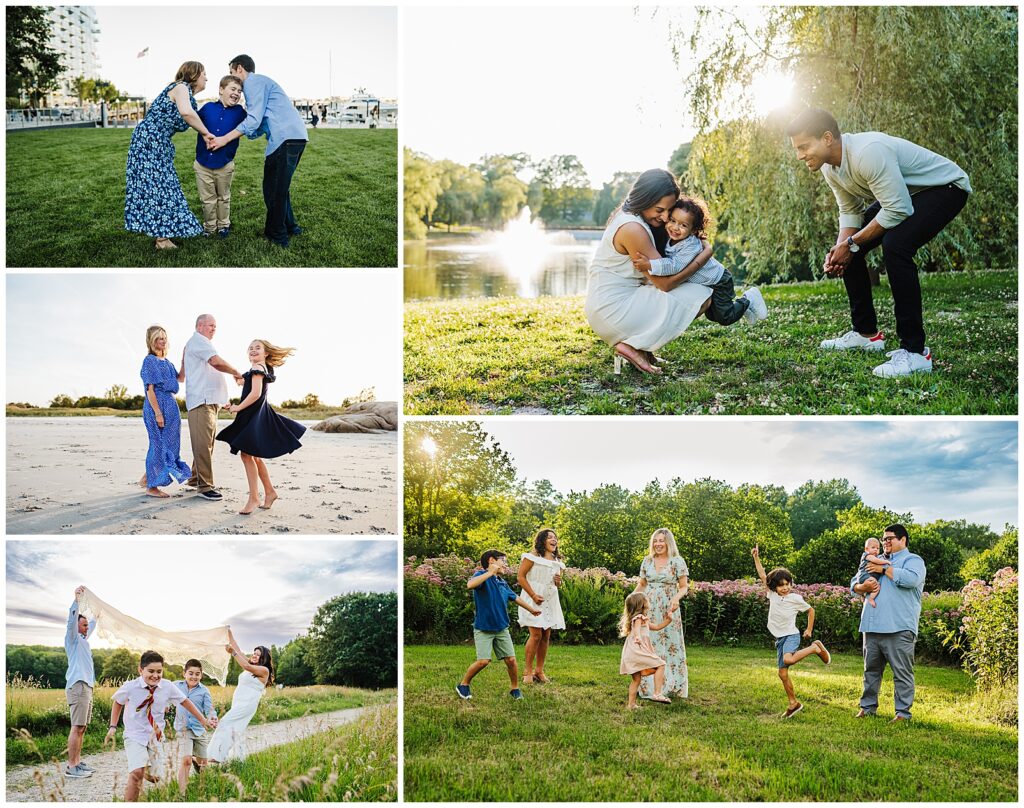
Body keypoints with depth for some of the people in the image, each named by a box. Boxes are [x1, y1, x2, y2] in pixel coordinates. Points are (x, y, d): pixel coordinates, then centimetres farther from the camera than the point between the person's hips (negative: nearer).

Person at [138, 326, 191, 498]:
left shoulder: (166, 361, 15)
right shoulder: (149, 361, -8)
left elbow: (180, 378, 21)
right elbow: (150, 389, -13)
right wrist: (158, 413, -19)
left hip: (170, 405, 9)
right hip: (156, 406, -9)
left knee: (169, 444, 11)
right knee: (158, 445, -5)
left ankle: (146, 479, 22)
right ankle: (151, 487, 3)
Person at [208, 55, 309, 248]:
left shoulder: (253, 82, -2)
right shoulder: (262, 82, 29)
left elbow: (254, 120, -11)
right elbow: (260, 125, 24)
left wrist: (225, 139, -8)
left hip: (284, 138, -10)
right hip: (296, 136, 10)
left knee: (273, 189, -1)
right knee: (280, 186, 21)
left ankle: (277, 236, 5)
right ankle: (289, 227, 29)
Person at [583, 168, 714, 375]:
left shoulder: (628, 216, 9)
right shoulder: (632, 229, -21)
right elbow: (665, 282, -17)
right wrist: (705, 255, -7)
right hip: (614, 310, -10)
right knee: (700, 297, -10)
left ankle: (633, 344, 10)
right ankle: (634, 346, -7)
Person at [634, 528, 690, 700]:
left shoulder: (677, 561, -3)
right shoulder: (647, 561, 8)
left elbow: (684, 587, -2)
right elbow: (641, 584, 17)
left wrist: (676, 598, -21)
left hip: (669, 610, -3)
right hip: (649, 609, 3)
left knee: (670, 645, -1)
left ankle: (672, 686, 8)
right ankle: (649, 687, 10)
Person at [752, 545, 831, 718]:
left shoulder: (795, 598, -6)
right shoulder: (772, 595, 3)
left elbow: (810, 610, 8)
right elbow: (762, 576, 5)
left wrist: (809, 630, 8)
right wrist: (756, 558, -1)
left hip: (791, 634, -5)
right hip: (779, 638, 5)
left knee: (788, 659, -34)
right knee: (782, 673, 4)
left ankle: (815, 648, -11)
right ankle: (794, 704, 16)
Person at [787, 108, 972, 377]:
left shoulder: (868, 153, -36)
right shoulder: (830, 167, -6)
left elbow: (898, 209, -34)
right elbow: (850, 211, 5)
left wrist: (852, 244, -25)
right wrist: (840, 247, -14)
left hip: (946, 186, -10)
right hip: (902, 192, 10)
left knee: (895, 245, -33)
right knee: (846, 247, 8)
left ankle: (915, 351, -29)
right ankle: (866, 333, 21)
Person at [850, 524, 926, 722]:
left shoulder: (913, 560, 5)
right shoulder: (878, 560, 24)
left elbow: (911, 579, -19)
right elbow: (854, 584, 22)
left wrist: (884, 570, -10)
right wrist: (863, 587, -2)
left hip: (899, 629, -6)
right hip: (872, 626, 6)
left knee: (902, 672, -5)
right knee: (871, 669, 11)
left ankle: (903, 712, -1)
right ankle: (868, 706, 19)